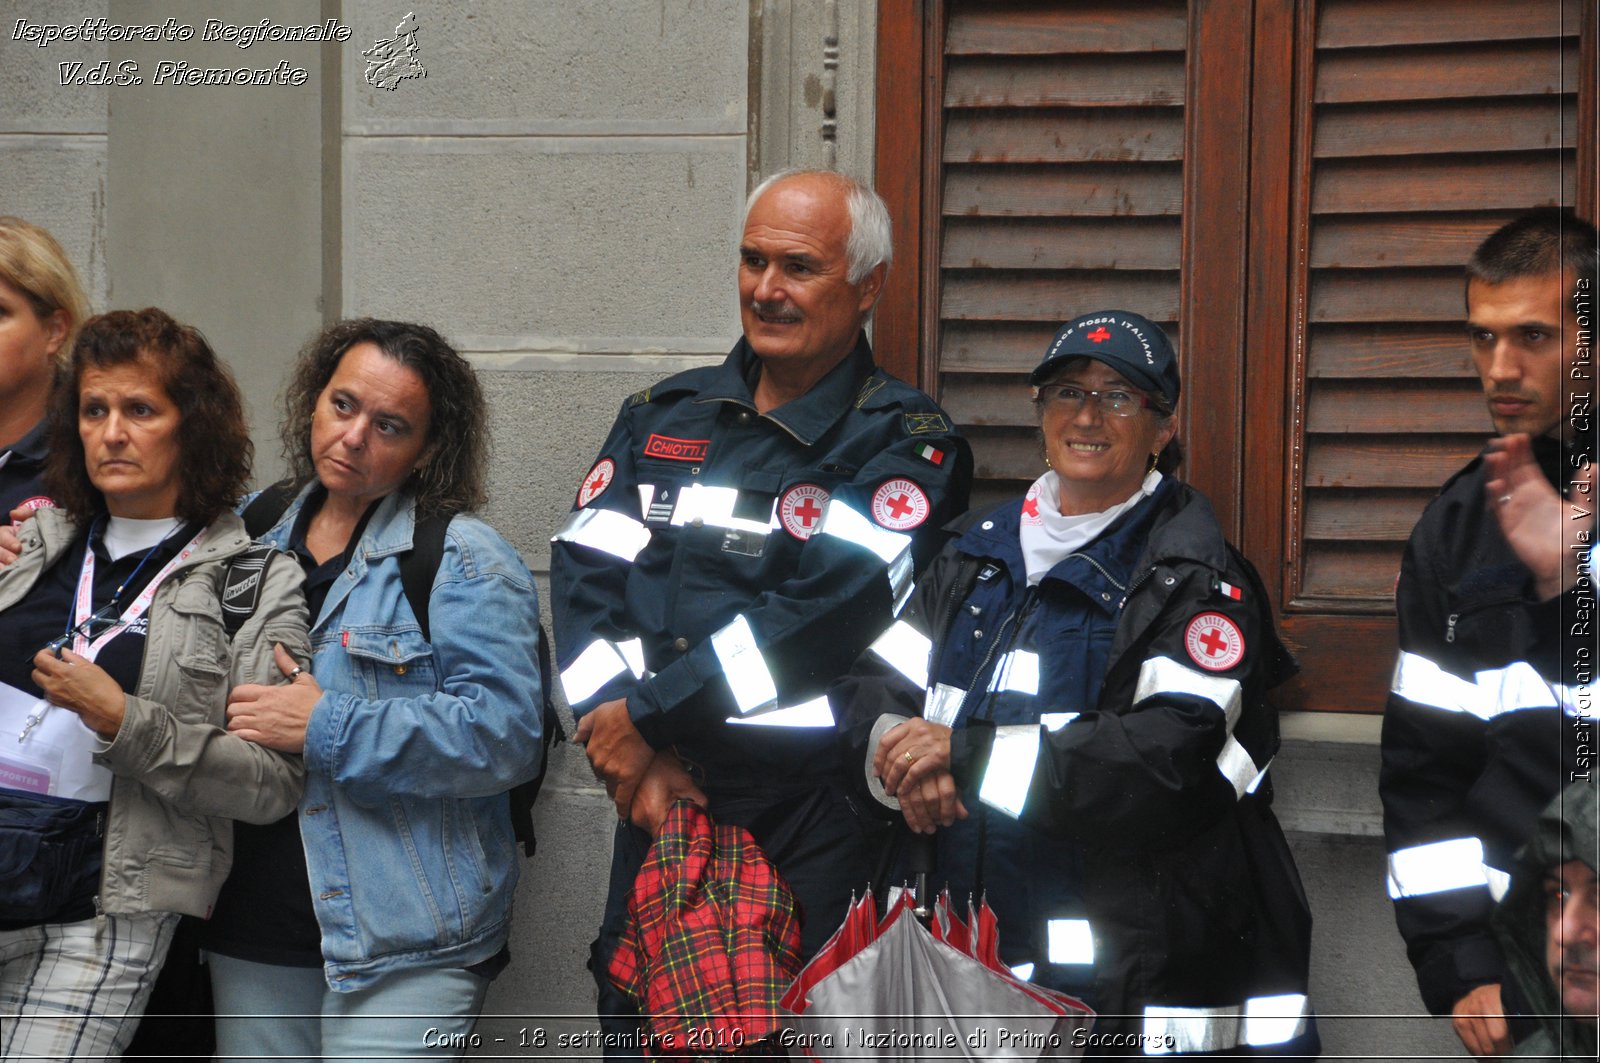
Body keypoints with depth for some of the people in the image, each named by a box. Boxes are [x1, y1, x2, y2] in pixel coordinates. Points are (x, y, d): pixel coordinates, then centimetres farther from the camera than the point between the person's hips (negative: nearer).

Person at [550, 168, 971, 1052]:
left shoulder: (905, 442, -3)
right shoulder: (662, 417, 13)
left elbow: (827, 613, -15)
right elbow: (584, 579, 2)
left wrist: (649, 715, -14)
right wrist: (633, 761, -12)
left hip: (810, 826, -4)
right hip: (659, 809, 4)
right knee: (632, 1033, 10)